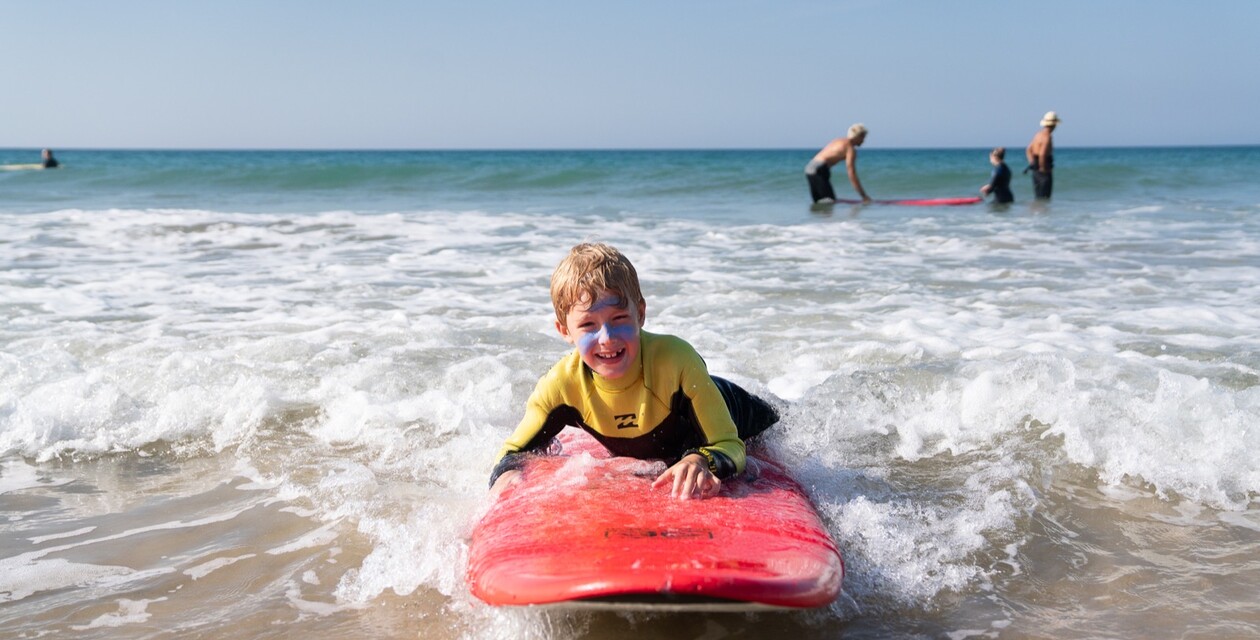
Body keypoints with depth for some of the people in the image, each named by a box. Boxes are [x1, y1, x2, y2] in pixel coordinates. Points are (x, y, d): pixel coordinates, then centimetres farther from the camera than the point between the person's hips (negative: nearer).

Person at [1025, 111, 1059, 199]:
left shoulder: (1038, 134, 11)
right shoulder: (1047, 137, -17)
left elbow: (1028, 150, 19)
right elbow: (1042, 154, -26)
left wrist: (1032, 163, 14)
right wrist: (1043, 169, -17)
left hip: (1035, 168, 9)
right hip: (1044, 170, -9)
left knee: (1038, 195, 14)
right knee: (1044, 196, -5)